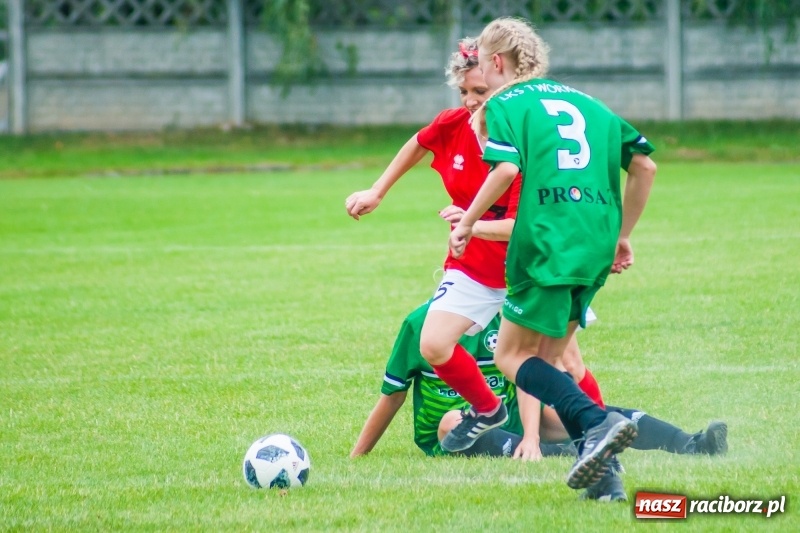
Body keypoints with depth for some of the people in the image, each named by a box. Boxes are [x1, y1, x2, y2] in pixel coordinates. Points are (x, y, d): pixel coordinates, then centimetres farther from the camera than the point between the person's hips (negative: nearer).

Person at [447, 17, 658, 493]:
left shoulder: (505, 104, 4)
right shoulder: (585, 102, 23)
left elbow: (506, 169, -15)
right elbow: (644, 165, 19)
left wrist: (467, 222, -3)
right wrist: (622, 235, 25)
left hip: (547, 243, -7)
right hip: (597, 247, 7)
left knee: (513, 357, 2)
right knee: (546, 359, 15)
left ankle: (598, 423, -21)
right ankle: (603, 468, 0)